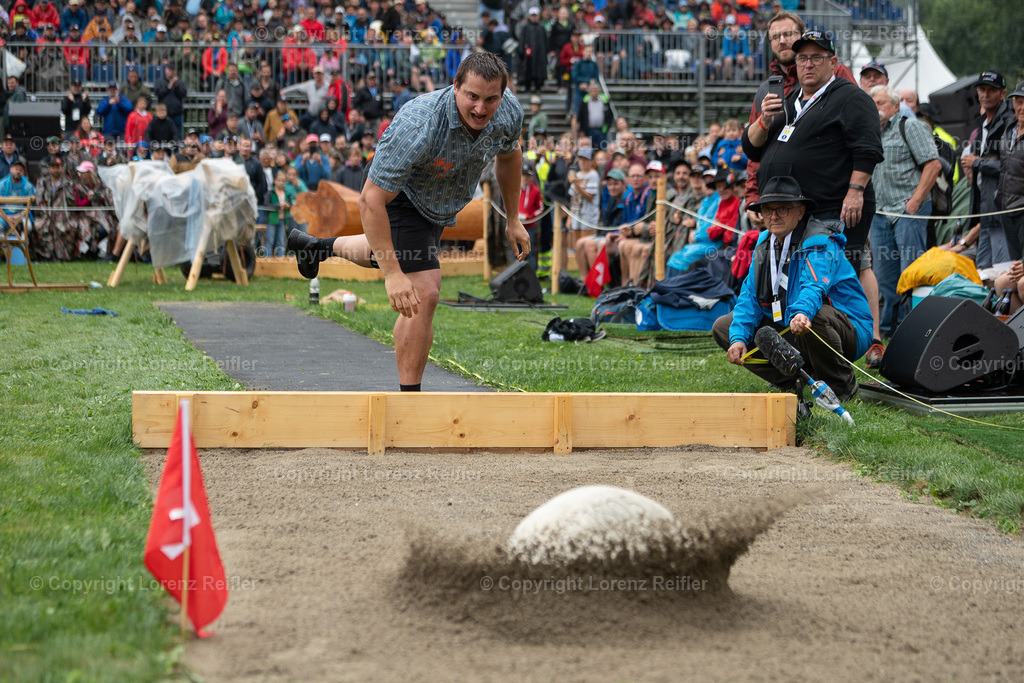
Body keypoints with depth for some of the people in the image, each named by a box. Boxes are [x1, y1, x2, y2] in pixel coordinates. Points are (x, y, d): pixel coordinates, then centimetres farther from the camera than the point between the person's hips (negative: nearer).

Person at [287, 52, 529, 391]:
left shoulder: (509, 113, -24)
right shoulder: (417, 128, -43)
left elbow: (509, 155, 3)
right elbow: (370, 200, -38)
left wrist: (513, 219, 10)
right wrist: (393, 274, -40)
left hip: (440, 206, 7)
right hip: (398, 197, -7)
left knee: (382, 255, 32)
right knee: (423, 294, -19)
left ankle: (318, 246, 62)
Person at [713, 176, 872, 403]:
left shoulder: (819, 242, -18)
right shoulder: (764, 244, 5)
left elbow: (815, 286, -37)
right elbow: (750, 296, 0)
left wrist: (802, 313, -60)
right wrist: (739, 338, -17)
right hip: (788, 333, 7)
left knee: (815, 317, -42)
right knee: (723, 327, 0)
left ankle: (840, 386, -15)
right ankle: (791, 383, 0)